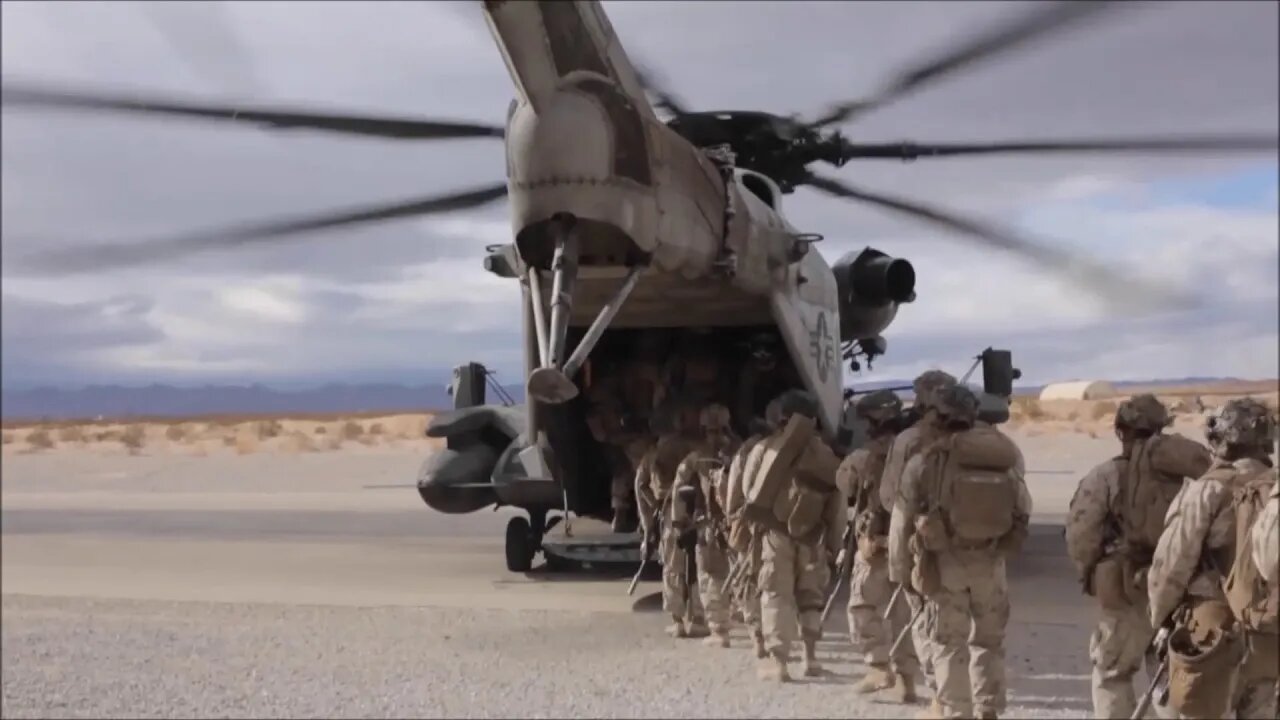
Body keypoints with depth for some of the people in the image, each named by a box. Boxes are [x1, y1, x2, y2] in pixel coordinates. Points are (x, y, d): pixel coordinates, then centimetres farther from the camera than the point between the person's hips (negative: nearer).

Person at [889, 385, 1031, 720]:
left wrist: (902, 567, 5)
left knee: (949, 640, 6)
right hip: (990, 561, 3)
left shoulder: (925, 462, -9)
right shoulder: (1004, 458, 1)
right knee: (989, 638, 16)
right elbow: (1023, 512, 8)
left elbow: (902, 520, -5)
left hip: (946, 561, -3)